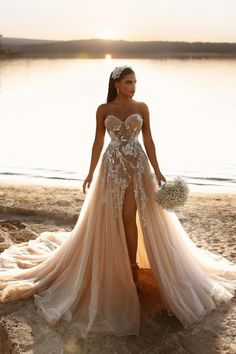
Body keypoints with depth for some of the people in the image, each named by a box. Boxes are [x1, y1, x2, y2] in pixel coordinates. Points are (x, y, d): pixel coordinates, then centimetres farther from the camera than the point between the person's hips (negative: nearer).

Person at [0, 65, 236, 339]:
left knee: (130, 217, -2)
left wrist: (157, 171, -1)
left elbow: (148, 141, 4)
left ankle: (132, 267, 11)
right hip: (111, 167, 1)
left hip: (137, 166, 0)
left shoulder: (142, 108, 3)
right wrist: (91, 172, 2)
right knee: (111, 218, 4)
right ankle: (118, 268, 20)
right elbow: (98, 142, 5)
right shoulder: (103, 110, 3)